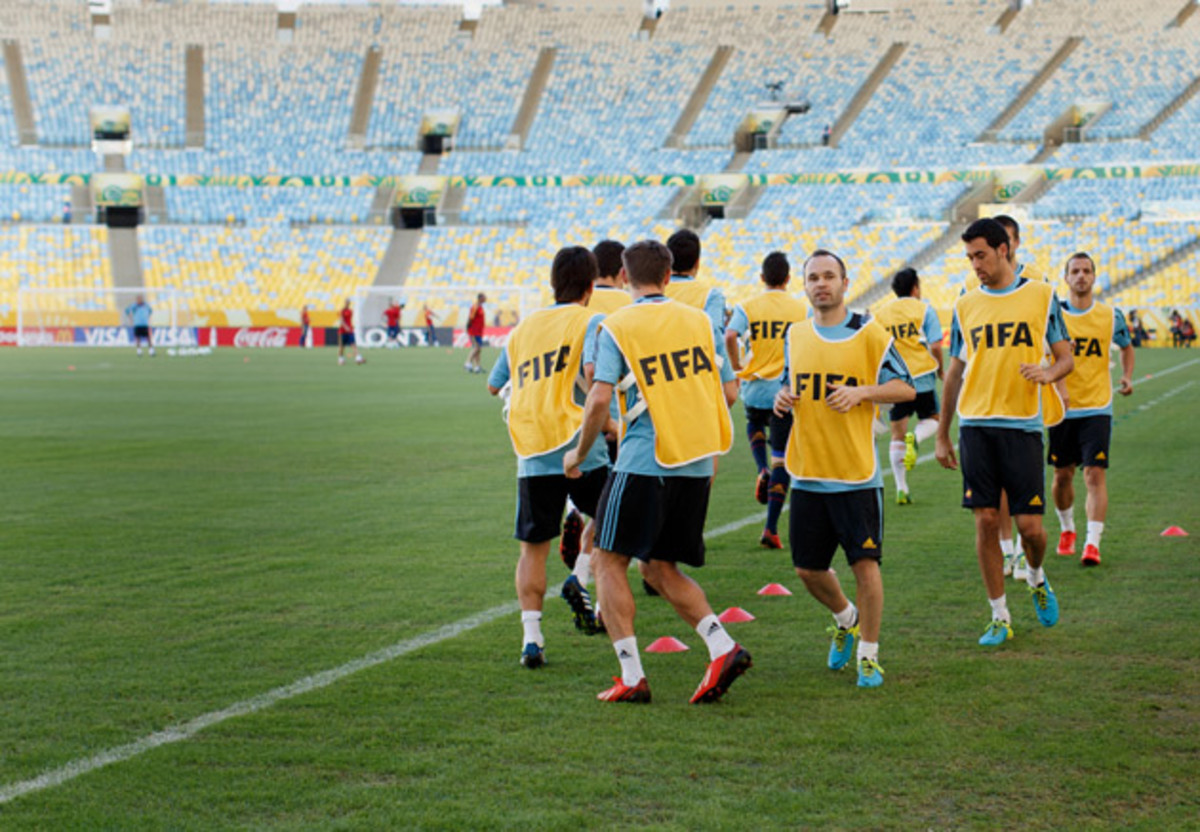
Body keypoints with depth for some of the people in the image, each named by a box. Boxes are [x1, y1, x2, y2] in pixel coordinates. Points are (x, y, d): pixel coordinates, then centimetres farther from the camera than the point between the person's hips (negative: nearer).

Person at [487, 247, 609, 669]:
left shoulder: (522, 329, 17)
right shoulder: (589, 321, 1)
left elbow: (493, 385, 25)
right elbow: (591, 370, -18)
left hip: (531, 456, 4)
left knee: (533, 548, 6)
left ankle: (531, 636, -2)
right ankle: (582, 579, -5)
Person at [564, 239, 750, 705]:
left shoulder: (616, 328, -5)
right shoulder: (700, 322, 8)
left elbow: (599, 400, -13)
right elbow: (729, 394, 9)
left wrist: (579, 452, 3)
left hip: (643, 462, -5)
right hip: (697, 465, 5)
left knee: (609, 561, 7)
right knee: (660, 568, 17)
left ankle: (631, 676, 0)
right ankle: (724, 649, 1)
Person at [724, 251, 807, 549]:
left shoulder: (747, 307, -1)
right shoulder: (802, 309, 1)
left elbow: (730, 336, -18)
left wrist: (736, 366, -2)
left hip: (754, 387, 1)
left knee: (754, 424, 35)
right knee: (781, 458, 2)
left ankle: (762, 470, 7)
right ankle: (771, 528, -4)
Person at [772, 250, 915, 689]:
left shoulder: (868, 333, -5)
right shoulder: (795, 335, 10)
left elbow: (907, 387, -4)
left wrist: (861, 392, -19)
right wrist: (782, 398, 1)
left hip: (857, 475, -5)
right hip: (807, 473, 5)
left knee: (865, 564, -6)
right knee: (808, 570, 9)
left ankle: (868, 657, 8)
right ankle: (846, 618, 39)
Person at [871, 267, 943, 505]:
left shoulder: (880, 315, 8)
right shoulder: (923, 309, 0)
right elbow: (935, 345, -8)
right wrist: (940, 369, 9)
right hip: (922, 377, -2)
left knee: (897, 435, 7)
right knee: (931, 419, 17)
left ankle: (901, 489, 2)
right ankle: (915, 439, -19)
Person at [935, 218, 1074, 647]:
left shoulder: (1041, 295, 4)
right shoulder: (965, 306, 10)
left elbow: (1066, 358, 7)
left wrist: (1048, 373, -18)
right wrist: (942, 437, 14)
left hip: (1022, 425, -2)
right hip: (976, 426, 2)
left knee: (1030, 525, -3)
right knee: (986, 522, -1)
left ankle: (1036, 579, 30)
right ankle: (999, 617, 9)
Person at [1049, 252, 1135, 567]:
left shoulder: (1111, 316, 1)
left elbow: (1126, 347, 20)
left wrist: (1127, 377, 4)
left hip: (1097, 408, -1)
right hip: (1061, 407, 1)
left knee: (1095, 474, -12)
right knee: (1062, 475, 10)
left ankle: (1093, 544, -13)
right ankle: (1067, 529, 34)